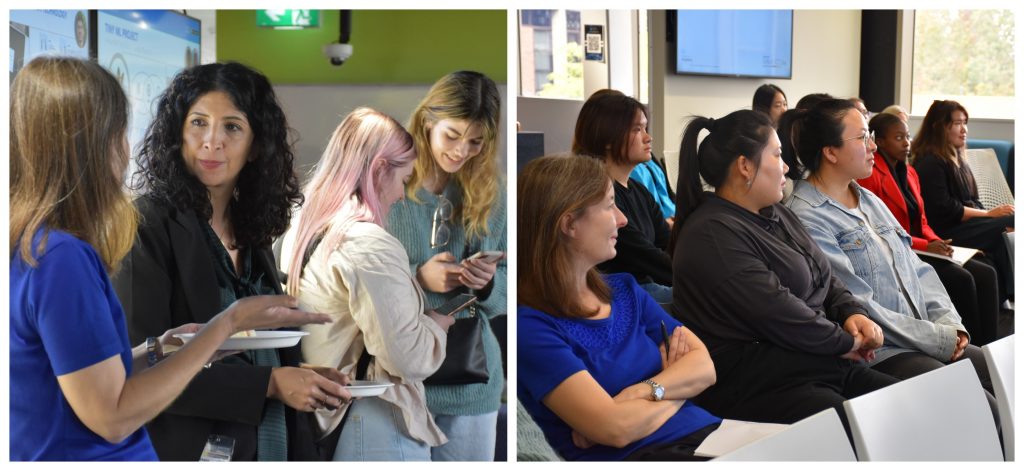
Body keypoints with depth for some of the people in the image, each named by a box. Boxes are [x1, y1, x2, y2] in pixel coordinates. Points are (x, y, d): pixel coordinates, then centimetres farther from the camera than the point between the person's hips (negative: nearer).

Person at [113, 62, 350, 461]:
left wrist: (307, 380, -5)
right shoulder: (147, 225, -12)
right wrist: (268, 383, -19)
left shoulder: (252, 234, 7)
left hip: (274, 443, 6)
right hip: (189, 449, -6)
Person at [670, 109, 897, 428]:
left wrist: (853, 314, 2)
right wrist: (846, 341, -9)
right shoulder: (712, 235, -16)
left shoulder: (777, 215, 16)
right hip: (755, 386, -10)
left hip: (818, 363, 10)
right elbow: (777, 313, -21)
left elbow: (826, 280, 23)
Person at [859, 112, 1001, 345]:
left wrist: (936, 242, -3)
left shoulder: (909, 173, 16)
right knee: (961, 278, -24)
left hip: (920, 251, 8)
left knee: (985, 274, -11)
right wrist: (925, 246, -18)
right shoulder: (871, 175, -10)